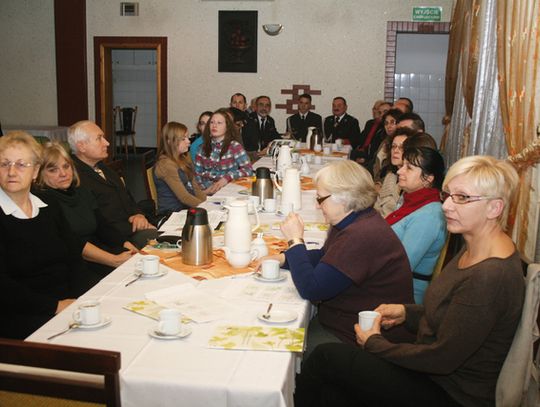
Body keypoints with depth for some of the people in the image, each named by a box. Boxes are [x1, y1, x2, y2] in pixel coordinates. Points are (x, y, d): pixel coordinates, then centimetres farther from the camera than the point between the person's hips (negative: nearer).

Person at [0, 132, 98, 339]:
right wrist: (56, 306, -18)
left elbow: (75, 259, 9)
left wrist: (82, 298, -10)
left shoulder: (49, 209, 14)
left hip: (70, 301, 6)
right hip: (23, 317, -6)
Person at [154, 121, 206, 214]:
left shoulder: (183, 159, 12)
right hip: (173, 213, -8)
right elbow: (184, 197, -20)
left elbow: (195, 187, 10)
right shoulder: (166, 165, -15)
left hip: (187, 208, 8)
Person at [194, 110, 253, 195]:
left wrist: (227, 178, -21)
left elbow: (248, 170, -9)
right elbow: (197, 173, 9)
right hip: (207, 192, 2)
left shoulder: (235, 147, -1)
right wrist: (206, 187, -10)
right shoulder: (203, 148, 9)